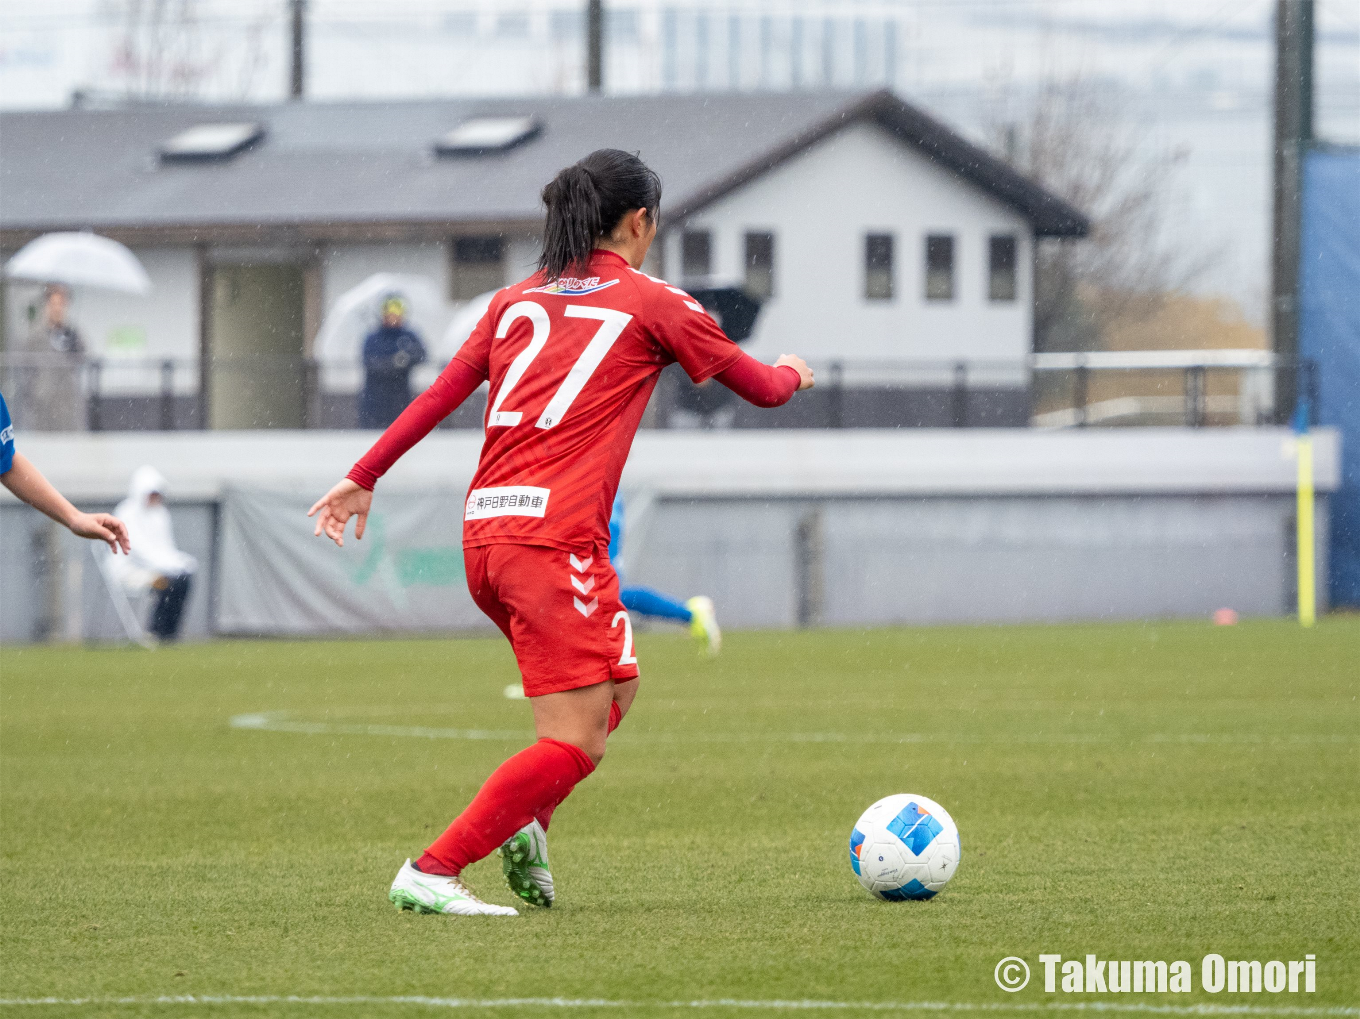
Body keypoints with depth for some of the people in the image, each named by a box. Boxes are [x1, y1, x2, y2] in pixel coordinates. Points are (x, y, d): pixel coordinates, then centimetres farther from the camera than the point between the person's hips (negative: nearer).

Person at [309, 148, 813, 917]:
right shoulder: (651, 303, 4)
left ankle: (528, 823, 6)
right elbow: (763, 388, 14)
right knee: (575, 745, -6)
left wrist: (365, 478, 17)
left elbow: (441, 394, 13)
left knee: (616, 684, 23)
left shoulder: (518, 300, 18)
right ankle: (432, 873, -15)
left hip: (485, 532, 8)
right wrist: (792, 372, 36)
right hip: (556, 532, -8)